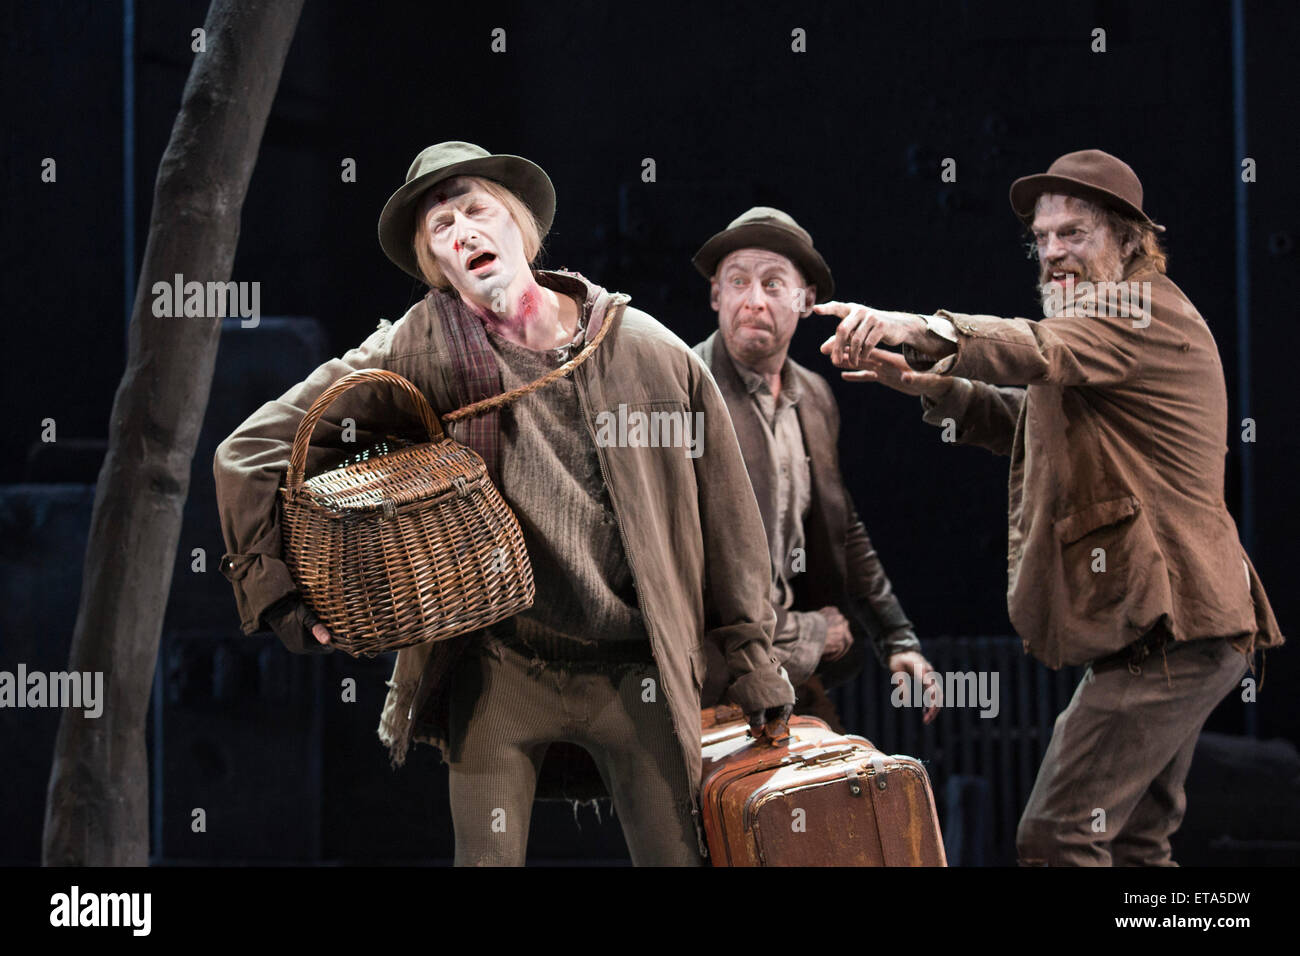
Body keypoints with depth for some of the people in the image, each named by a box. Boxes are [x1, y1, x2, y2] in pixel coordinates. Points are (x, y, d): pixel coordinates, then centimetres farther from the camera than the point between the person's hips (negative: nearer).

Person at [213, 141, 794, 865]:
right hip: (499, 670, -1)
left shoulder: (651, 351, 1)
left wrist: (752, 654, 11)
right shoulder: (417, 354, -4)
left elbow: (725, 507, 8)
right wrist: (293, 599, -10)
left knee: (680, 854, 3)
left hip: (637, 670, 1)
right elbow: (251, 454, -3)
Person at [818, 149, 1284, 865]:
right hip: (1175, 630, 11)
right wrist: (925, 383, 6)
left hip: (1166, 633, -11)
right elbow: (1024, 420, 24)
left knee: (1056, 835, -15)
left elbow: (1042, 350, -29)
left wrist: (920, 330, -45)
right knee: (1134, 840, 17)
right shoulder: (1107, 325, 25)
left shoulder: (1146, 309, -9)